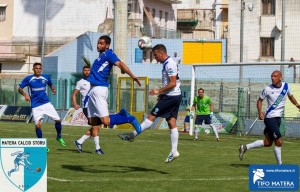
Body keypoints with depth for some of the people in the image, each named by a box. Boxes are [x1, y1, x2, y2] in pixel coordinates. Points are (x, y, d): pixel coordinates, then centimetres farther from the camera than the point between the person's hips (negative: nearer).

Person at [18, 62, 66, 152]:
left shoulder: (46, 77, 5)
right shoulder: (28, 79, -3)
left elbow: (51, 85, 21)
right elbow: (19, 88, -1)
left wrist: (53, 89, -2)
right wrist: (25, 94, -20)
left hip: (46, 103, 2)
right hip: (36, 106, -2)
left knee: (58, 120, -4)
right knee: (38, 125, -8)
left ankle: (59, 137, 22)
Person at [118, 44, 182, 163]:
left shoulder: (169, 64, -15)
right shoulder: (168, 63, 16)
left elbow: (173, 83, -20)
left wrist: (159, 91, -14)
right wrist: (162, 93, 17)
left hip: (171, 97, -10)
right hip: (175, 96, 10)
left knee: (152, 116, -5)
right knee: (172, 123, 7)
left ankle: (132, 135, -1)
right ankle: (173, 151, 5)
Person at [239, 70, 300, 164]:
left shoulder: (286, 86, 2)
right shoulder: (267, 89, -9)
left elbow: (291, 97, 19)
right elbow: (260, 100, 4)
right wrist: (260, 112, -11)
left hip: (278, 118, 6)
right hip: (270, 118, -6)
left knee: (267, 143, 10)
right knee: (279, 142, -10)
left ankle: (245, 147, 23)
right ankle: (279, 164, 4)